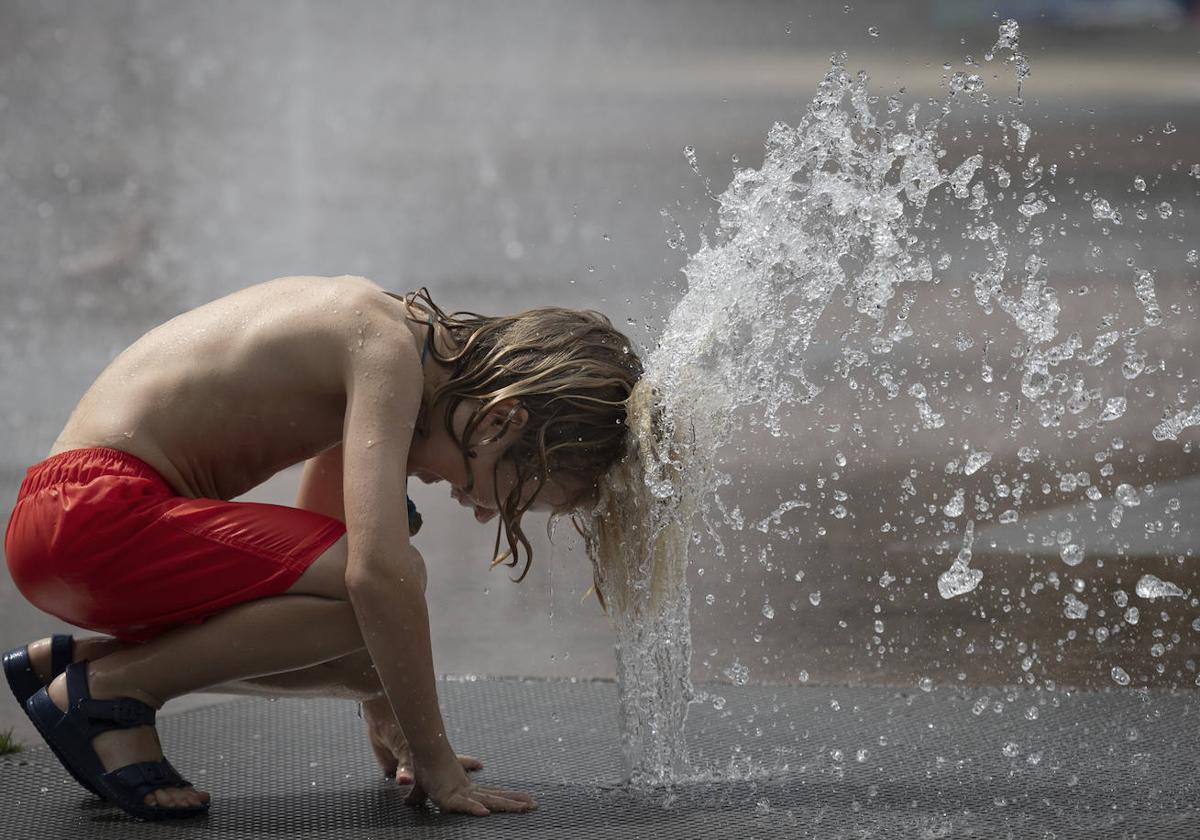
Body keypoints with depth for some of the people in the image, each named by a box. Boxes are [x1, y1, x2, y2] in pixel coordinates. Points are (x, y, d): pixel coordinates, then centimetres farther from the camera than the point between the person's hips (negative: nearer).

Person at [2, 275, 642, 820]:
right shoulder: (388, 349, -15)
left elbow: (321, 543, 27)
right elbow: (377, 571, -26)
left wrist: (386, 726, 30)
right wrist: (435, 763, -18)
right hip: (94, 510, -10)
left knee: (374, 643, 5)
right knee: (383, 595, -21)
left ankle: (74, 662, 11)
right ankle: (111, 686, -10)